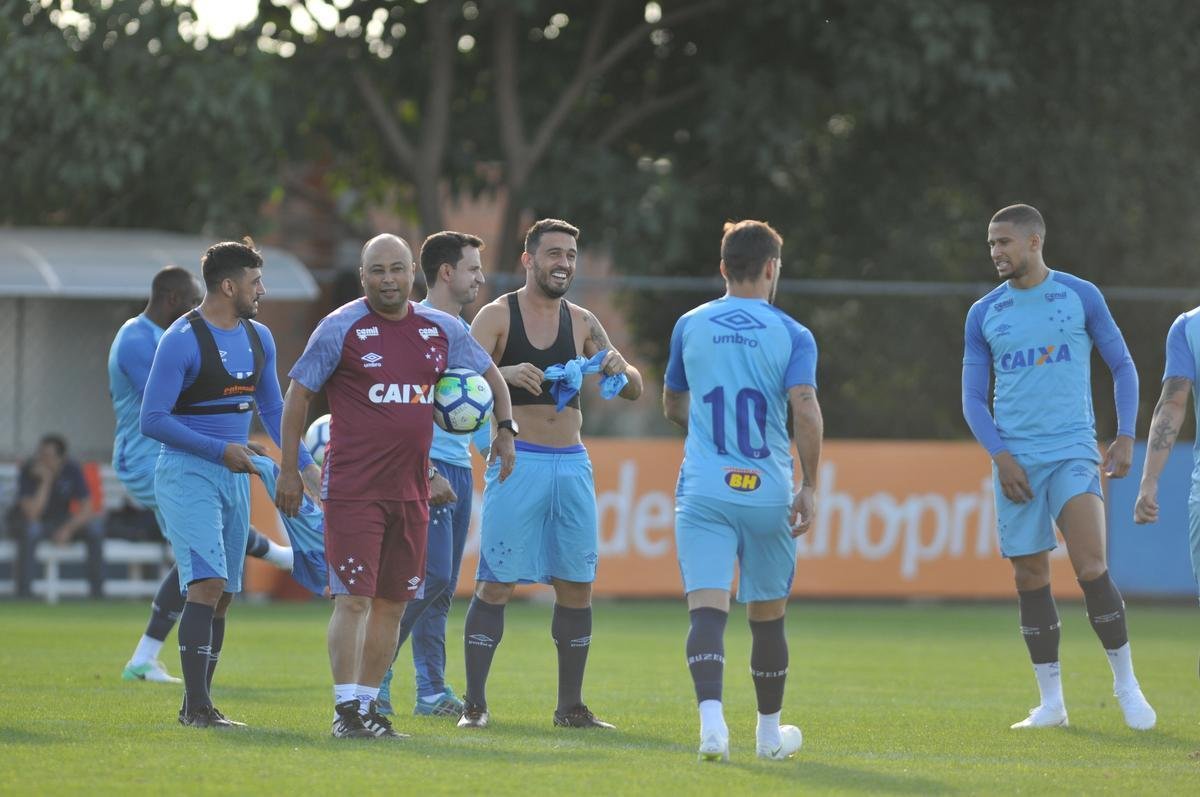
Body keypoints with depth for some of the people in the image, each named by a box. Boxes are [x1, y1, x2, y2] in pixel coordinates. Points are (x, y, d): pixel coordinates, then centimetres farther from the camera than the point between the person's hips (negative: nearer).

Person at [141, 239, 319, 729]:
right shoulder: (182, 340, -14)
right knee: (207, 584, -18)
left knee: (223, 595, 7)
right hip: (187, 474, -8)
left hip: (235, 476, 8)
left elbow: (273, 409, 22)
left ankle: (197, 705, 14)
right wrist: (219, 450, -19)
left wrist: (305, 464, 12)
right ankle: (197, 707, -18)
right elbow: (153, 419, -15)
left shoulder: (259, 339, 10)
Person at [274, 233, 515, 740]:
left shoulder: (441, 329, 8)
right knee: (354, 598, -10)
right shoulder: (341, 328, -4)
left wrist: (506, 431, 11)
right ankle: (345, 708, -8)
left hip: (411, 488, 5)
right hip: (353, 487, -5)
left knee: (393, 602, 8)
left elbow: (489, 375, 23)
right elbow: (298, 394, 0)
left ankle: (369, 705, 18)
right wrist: (288, 470, -1)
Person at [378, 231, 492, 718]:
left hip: (460, 471, 9)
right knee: (431, 578, -15)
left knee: (442, 587, 8)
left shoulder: (462, 332, 18)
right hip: (427, 467, -9)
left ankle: (432, 691, 10)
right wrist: (427, 473, -21)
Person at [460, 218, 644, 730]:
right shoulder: (498, 316, -1)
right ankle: (474, 703, -3)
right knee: (495, 583, -7)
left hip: (572, 463, 5)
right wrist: (506, 374, -33)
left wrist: (620, 369, -11)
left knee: (576, 586, 5)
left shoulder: (582, 323, 12)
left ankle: (570, 706, 12)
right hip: (517, 461, -5)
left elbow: (633, 390, 13)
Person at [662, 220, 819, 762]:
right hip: (768, 494, -1)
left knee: (707, 609, -9)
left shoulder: (690, 326, 8)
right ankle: (770, 731, 27)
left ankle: (711, 719, -30)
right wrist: (809, 486, -9)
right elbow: (806, 412, -14)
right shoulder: (792, 335, -1)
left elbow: (672, 406, 21)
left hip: (702, 493, 1)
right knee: (768, 615, 14)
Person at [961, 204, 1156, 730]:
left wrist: (1125, 437, -1)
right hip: (1015, 460, 3)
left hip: (1072, 450, -3)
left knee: (1091, 568, -16)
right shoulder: (983, 314, 8)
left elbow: (1122, 366, 9)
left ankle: (1126, 683, -3)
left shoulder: (1080, 297, 3)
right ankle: (1050, 702, 9)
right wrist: (1000, 455, -4)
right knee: (1029, 578, 2)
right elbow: (972, 397, 10)